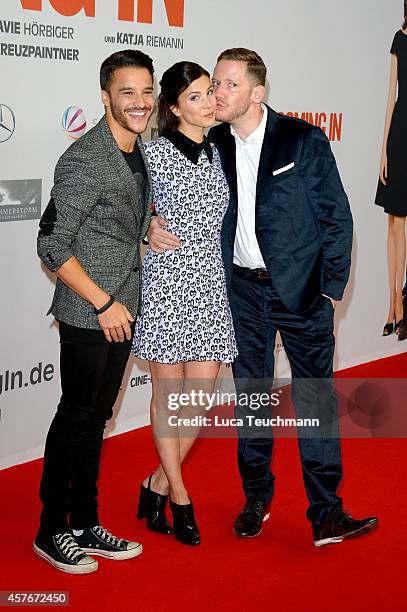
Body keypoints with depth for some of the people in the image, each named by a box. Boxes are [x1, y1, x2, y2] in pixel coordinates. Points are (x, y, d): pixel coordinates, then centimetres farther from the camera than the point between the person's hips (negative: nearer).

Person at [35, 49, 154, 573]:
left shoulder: (140, 150, 8)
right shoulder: (85, 160, -18)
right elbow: (51, 244, -18)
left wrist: (151, 222, 6)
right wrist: (103, 303, -16)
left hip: (121, 309, 8)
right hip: (87, 314, -8)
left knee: (95, 417, 14)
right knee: (76, 417, 3)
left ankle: (86, 525, 26)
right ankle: (52, 531, 19)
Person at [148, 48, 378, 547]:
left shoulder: (303, 140, -8)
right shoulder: (213, 144, 2)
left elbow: (337, 216, -5)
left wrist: (331, 289, -7)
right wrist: (155, 224, -10)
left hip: (301, 289, -3)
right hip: (243, 289, 4)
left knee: (316, 399, -2)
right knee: (251, 397, 13)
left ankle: (326, 514, 4)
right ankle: (256, 498, 28)